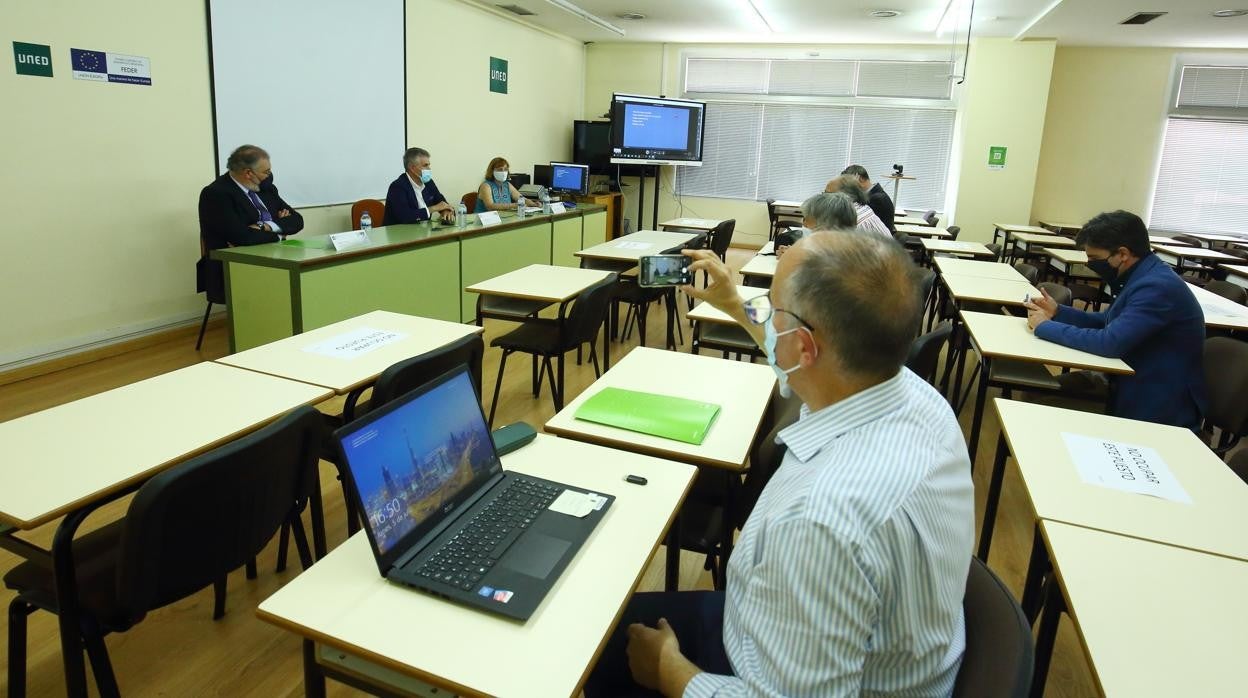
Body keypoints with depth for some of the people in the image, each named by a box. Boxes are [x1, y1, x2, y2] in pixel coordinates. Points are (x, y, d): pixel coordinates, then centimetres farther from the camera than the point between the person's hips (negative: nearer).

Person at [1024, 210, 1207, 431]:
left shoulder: (1157, 287, -26)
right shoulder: (1143, 277, 5)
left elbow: (1109, 342, -30)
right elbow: (1107, 322, 16)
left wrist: (1046, 327, -19)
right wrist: (1058, 312, 2)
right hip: (1136, 388, 8)